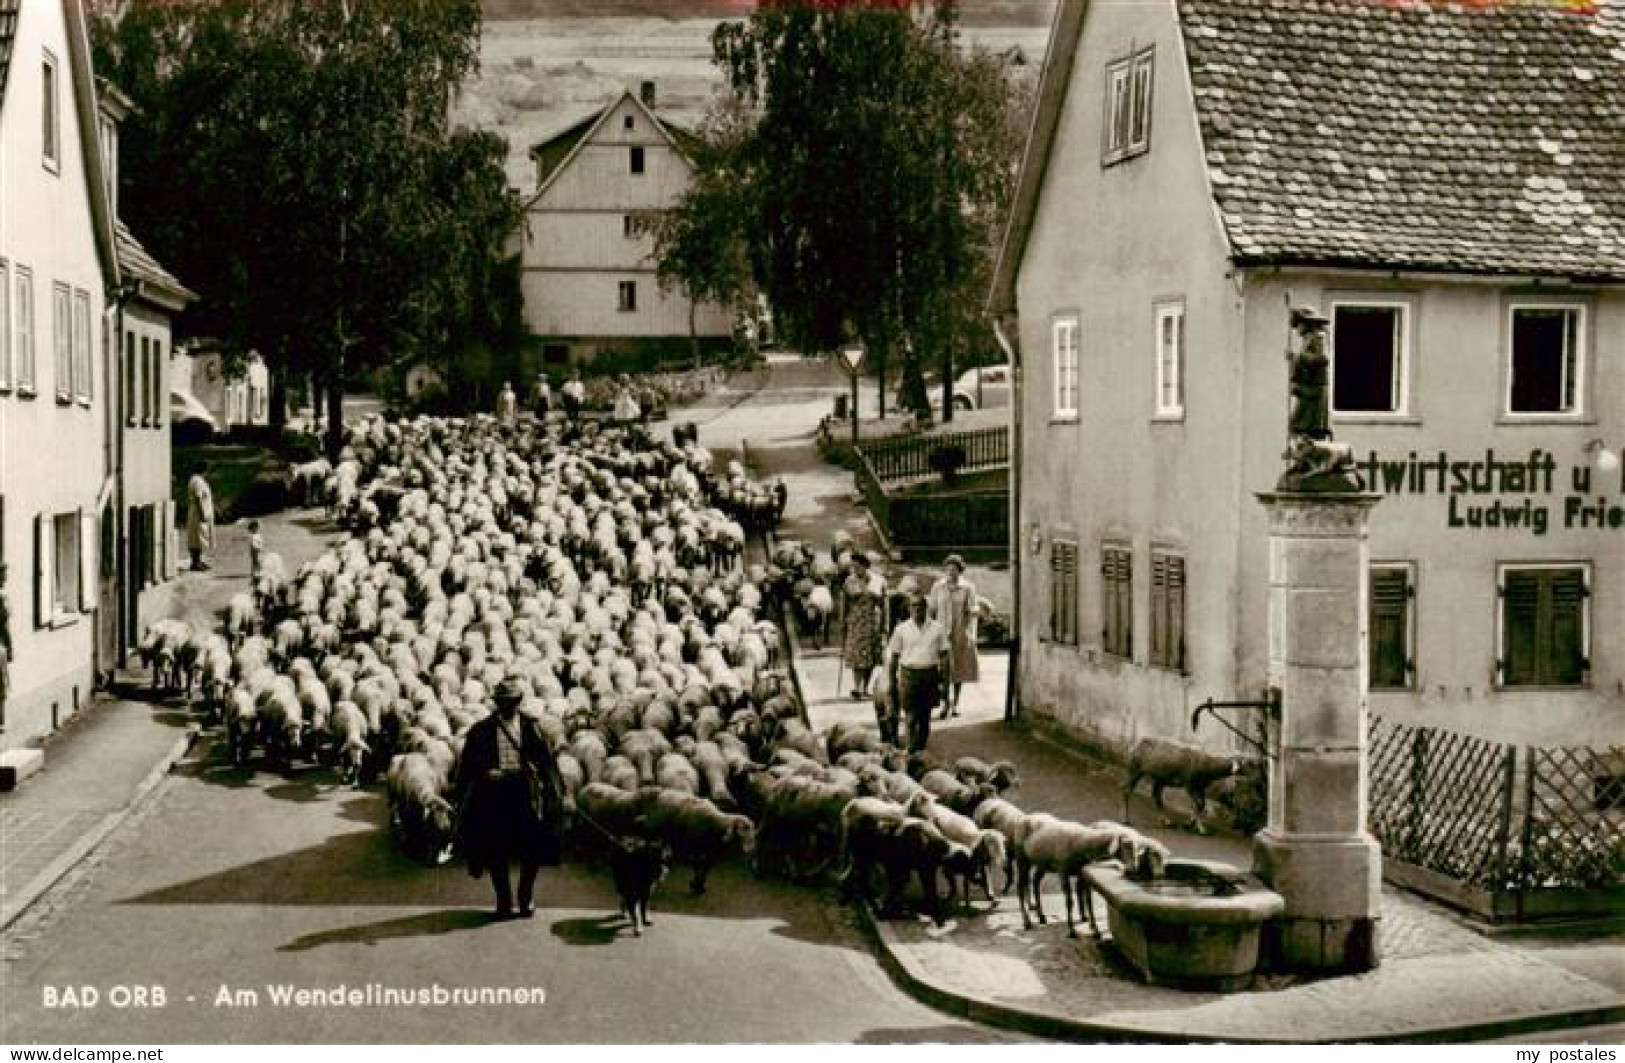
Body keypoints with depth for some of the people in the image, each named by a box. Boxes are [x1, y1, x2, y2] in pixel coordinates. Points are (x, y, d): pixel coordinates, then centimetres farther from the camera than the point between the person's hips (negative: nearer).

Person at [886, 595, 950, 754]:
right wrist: (892, 680, 5)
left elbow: (944, 656, 6)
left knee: (925, 717, 9)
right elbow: (893, 656, 8)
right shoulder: (902, 629, 4)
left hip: (930, 675, 1)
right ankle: (912, 752, -6)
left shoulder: (937, 629, 5)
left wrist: (942, 681, 1)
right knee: (912, 717, -6)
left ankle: (922, 749, 20)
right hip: (908, 674, -1)